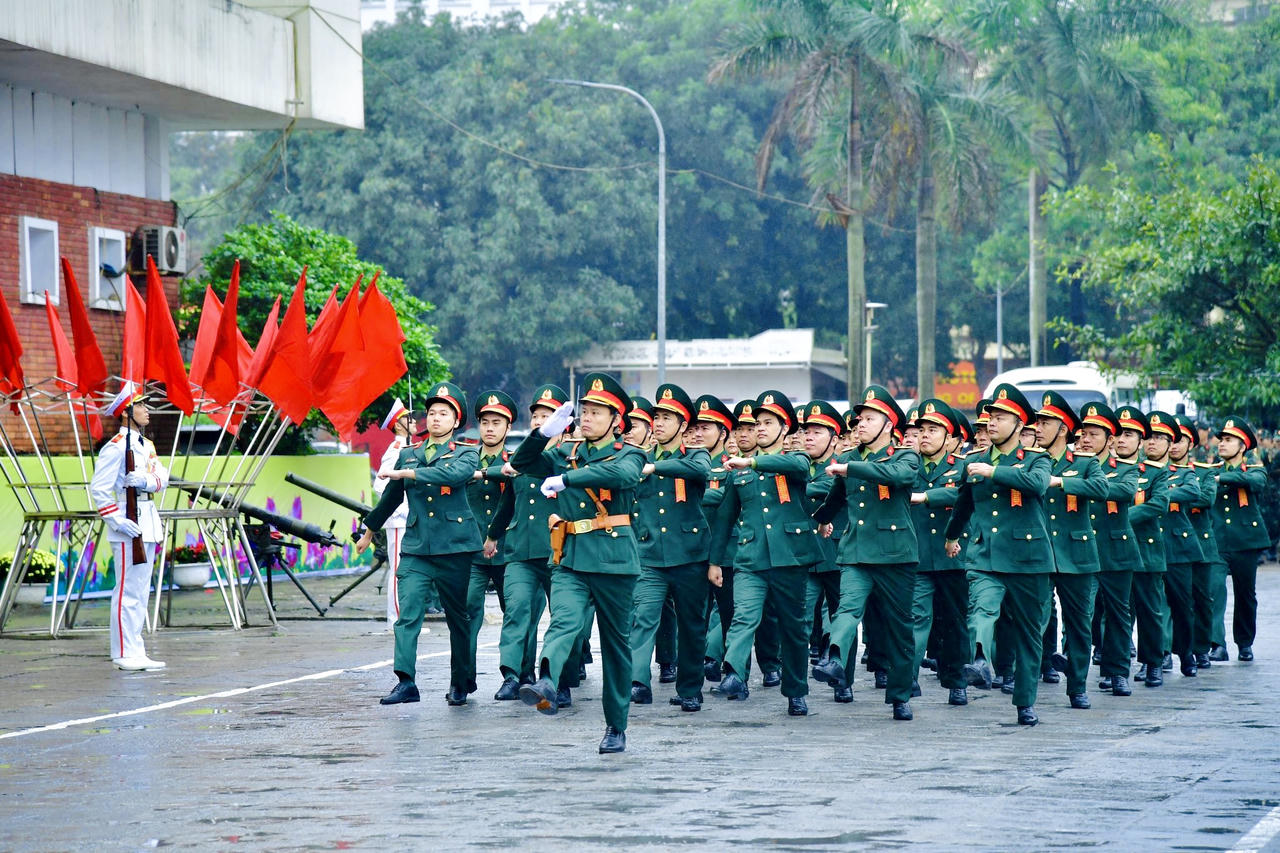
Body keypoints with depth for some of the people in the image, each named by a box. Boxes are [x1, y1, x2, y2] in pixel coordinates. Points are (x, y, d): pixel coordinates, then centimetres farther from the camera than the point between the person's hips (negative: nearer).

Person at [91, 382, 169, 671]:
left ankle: (136, 654, 17)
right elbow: (98, 489, -16)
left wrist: (146, 481, -17)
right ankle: (125, 655, -7)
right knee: (128, 592, -8)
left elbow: (162, 477, 4)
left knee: (141, 592, 12)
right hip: (128, 526, -9)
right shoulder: (116, 447, -12)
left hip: (148, 523, 9)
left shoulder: (147, 445, 16)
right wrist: (117, 521, -20)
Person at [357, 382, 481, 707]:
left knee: (458, 616, 7)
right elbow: (391, 497, 26)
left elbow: (454, 473, -22)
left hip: (454, 546, -2)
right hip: (415, 547, 2)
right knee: (408, 613, -13)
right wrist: (369, 531, 34)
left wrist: (408, 473, -23)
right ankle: (405, 682, -19)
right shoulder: (408, 454, 13)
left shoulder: (466, 454, 2)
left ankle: (461, 683, 20)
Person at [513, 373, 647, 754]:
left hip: (613, 560, -2)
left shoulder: (628, 455, 1)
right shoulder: (567, 453, 16)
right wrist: (545, 432, -9)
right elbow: (523, 463, 9)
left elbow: (622, 474, -23)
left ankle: (616, 726, 16)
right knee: (564, 622, -23)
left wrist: (565, 479, -30)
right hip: (570, 559, 2)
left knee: (616, 642, 7)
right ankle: (546, 687, -49)